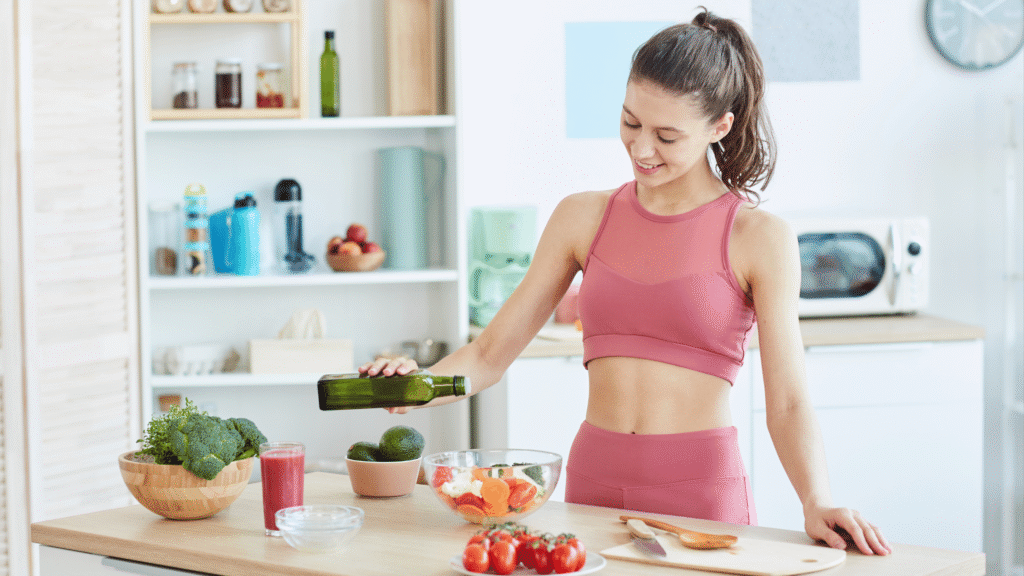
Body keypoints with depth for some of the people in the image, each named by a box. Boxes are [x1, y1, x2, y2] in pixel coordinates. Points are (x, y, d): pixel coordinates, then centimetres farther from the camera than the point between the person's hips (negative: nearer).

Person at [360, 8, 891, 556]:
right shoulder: (583, 217, 7)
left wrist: (816, 503, -22)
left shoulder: (758, 237, -3)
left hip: (703, 490, -3)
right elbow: (490, 354, 7)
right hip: (592, 484, 3)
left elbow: (787, 402, -6)